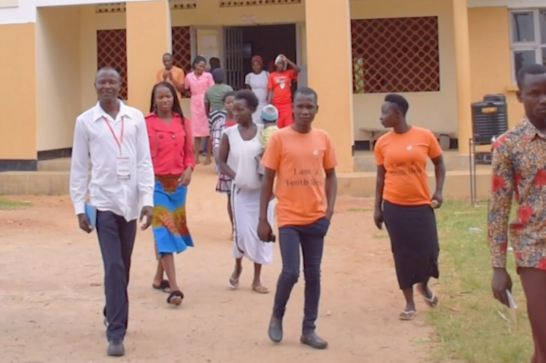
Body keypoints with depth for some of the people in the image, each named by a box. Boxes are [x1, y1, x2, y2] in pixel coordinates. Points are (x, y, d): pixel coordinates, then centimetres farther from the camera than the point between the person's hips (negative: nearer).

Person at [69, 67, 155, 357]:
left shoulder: (136, 118, 2)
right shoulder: (85, 121, -1)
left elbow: (144, 161, 1)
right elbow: (78, 167, 1)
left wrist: (148, 200, -5)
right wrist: (79, 207, -3)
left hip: (130, 202, 2)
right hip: (104, 202, -2)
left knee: (123, 267, 13)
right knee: (114, 267, -8)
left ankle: (113, 315, 35)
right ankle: (116, 332, -3)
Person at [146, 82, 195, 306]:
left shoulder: (182, 122, 8)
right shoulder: (147, 123, -5)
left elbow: (189, 151, 10)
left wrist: (189, 170, -8)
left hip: (178, 182, 5)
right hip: (157, 182, -5)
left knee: (174, 229, 12)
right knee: (165, 231, -10)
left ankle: (159, 278, 28)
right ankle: (174, 287, -14)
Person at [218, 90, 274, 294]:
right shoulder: (229, 133, -3)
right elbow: (221, 160, 2)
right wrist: (234, 176, -12)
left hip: (262, 190, 1)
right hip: (240, 190, 0)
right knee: (242, 232, -4)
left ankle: (257, 279, 15)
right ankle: (238, 267, 27)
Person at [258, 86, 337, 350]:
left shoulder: (323, 138, 3)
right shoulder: (279, 138, -6)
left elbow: (330, 175, 11)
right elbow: (267, 179, -3)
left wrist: (330, 210, -1)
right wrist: (262, 219, -5)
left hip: (316, 218, 3)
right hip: (289, 218, -3)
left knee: (313, 273, 7)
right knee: (290, 272, -8)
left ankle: (309, 329, 18)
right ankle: (276, 317, 19)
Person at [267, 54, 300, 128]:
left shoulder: (288, 73, 7)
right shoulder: (272, 75, 3)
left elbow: (297, 69, -11)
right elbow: (270, 90, 1)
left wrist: (287, 60, -10)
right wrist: (269, 104, -5)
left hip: (287, 104, 1)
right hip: (276, 104, -1)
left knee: (289, 124, -5)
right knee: (277, 125, 1)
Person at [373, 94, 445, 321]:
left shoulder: (425, 136, -5)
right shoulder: (382, 143, 0)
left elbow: (439, 164, 8)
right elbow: (381, 177, 7)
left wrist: (438, 192, -2)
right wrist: (377, 208, 5)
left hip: (421, 204, -1)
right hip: (393, 206, 1)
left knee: (428, 250, -1)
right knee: (402, 253, 4)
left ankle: (424, 285, 32)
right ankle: (409, 303, 16)